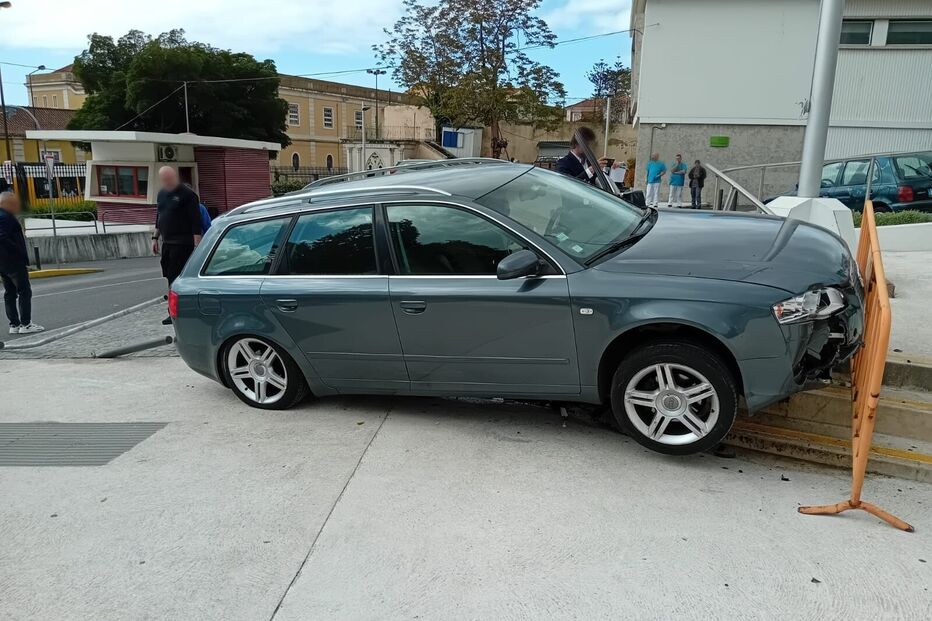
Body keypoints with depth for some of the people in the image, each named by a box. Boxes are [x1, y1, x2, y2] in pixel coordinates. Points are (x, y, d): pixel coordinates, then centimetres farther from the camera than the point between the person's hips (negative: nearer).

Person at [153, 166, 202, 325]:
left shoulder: (187, 194, -10)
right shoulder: (162, 194, 14)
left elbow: (196, 222, -14)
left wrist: (197, 245, -17)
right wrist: (155, 237, 20)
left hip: (182, 243, -8)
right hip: (167, 243, 8)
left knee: (176, 276, -9)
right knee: (168, 274, 10)